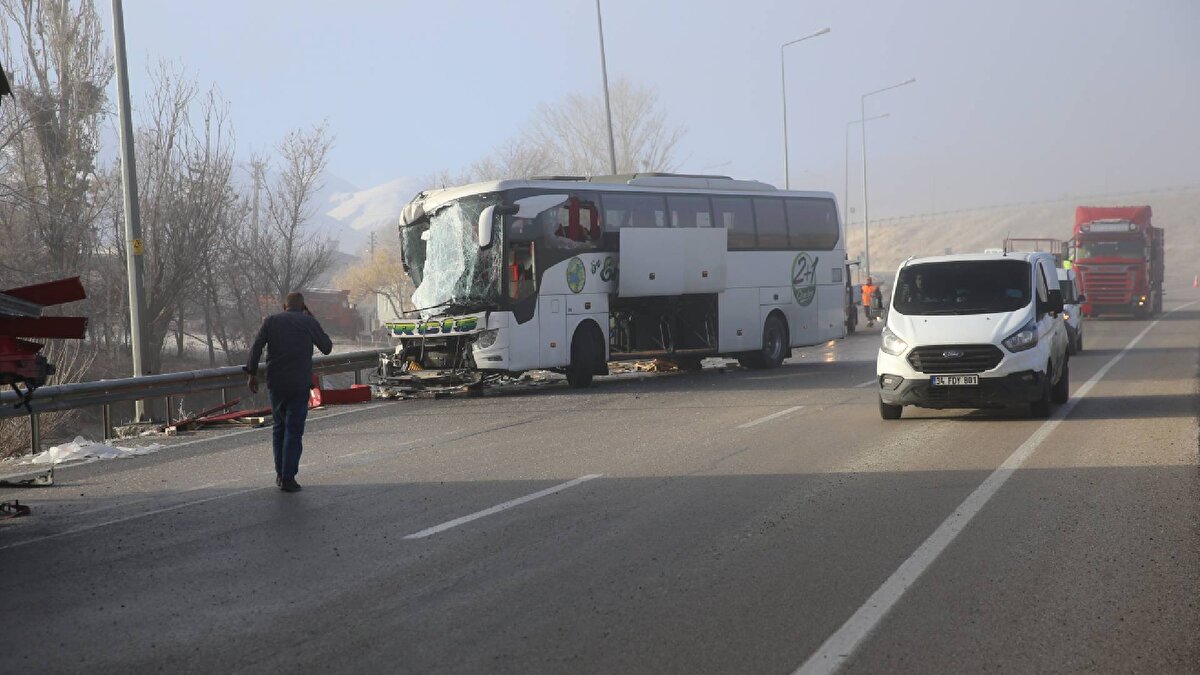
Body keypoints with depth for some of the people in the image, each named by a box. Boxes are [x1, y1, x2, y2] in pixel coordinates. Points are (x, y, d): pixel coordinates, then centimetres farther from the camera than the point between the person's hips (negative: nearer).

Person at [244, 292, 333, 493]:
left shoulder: (271, 321, 5)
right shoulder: (309, 323, 2)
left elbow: (256, 347, -4)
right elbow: (327, 347, 12)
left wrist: (252, 373, 0)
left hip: (275, 384, 2)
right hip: (300, 385, -2)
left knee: (279, 427, 18)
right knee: (294, 431, 0)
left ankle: (280, 474, 19)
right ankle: (288, 478, -5)